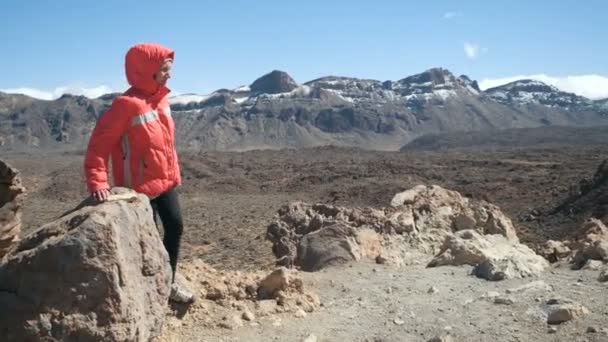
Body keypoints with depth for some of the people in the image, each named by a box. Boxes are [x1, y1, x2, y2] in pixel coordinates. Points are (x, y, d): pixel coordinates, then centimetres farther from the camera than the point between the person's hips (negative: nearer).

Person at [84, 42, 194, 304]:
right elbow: (99, 144, -21)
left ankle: (168, 282, 32)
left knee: (175, 227, 14)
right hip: (141, 187, -8)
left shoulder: (161, 98, 4)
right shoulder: (127, 104, -20)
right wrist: (97, 182, -29)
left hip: (166, 181, 8)